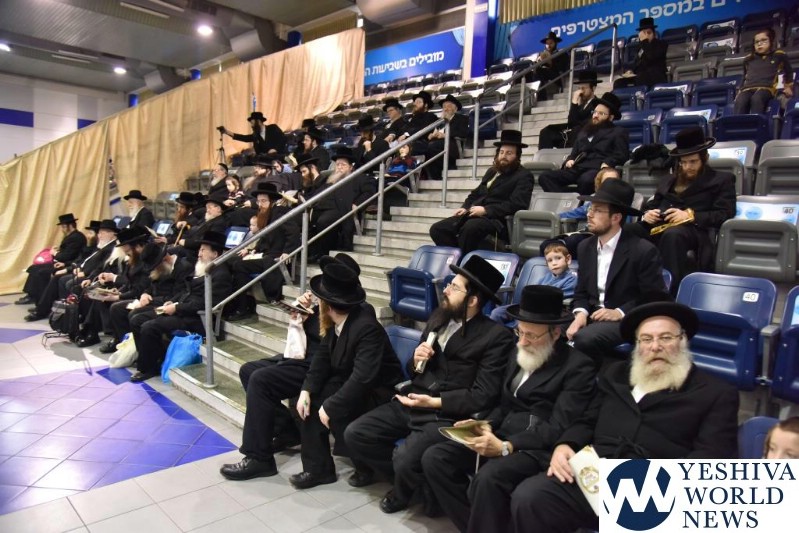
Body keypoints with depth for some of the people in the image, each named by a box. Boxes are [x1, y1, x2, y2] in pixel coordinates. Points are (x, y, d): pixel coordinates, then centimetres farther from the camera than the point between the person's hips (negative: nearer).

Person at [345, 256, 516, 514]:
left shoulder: (497, 336, -11)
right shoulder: (439, 316, 9)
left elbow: (483, 396, -14)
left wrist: (435, 402, -19)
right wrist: (416, 362, -7)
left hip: (447, 415, -7)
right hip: (411, 403, 7)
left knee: (405, 460, -28)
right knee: (355, 434, -6)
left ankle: (404, 491, 10)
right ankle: (412, 476, 13)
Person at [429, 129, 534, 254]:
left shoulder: (524, 176, 2)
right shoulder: (492, 171, 26)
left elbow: (516, 204, -13)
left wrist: (486, 210, -19)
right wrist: (465, 207, 8)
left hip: (497, 220, -7)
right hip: (474, 215, 8)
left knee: (471, 227, -40)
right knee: (437, 229, -11)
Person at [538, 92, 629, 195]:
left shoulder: (618, 132, 17)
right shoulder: (585, 130, 33)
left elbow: (622, 155, 4)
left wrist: (607, 163, -17)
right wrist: (570, 159, 6)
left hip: (597, 169, -5)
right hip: (577, 169, 6)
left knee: (586, 179, -44)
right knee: (545, 176, -21)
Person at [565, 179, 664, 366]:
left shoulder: (643, 251, -10)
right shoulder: (585, 247, 8)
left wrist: (620, 313, -18)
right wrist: (580, 314, -8)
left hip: (627, 321, -5)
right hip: (592, 316, 5)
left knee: (585, 338, -33)